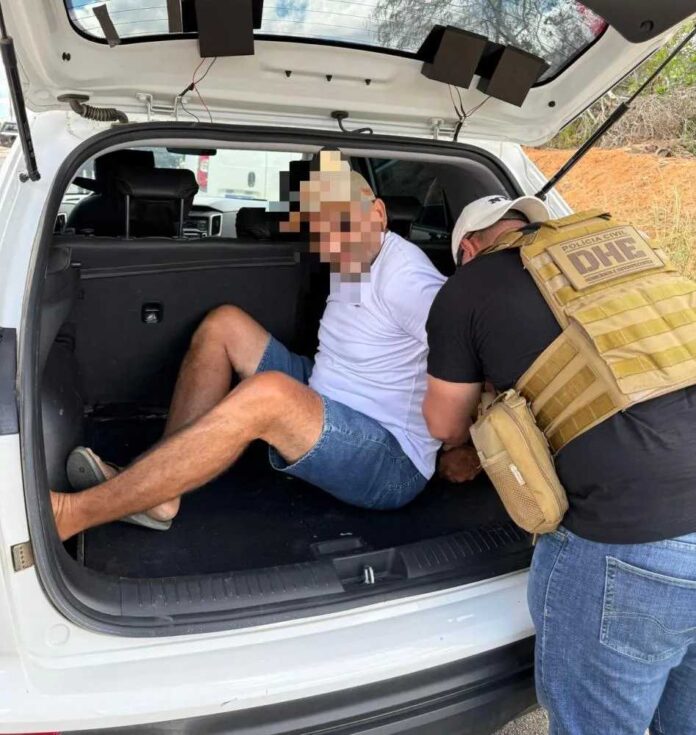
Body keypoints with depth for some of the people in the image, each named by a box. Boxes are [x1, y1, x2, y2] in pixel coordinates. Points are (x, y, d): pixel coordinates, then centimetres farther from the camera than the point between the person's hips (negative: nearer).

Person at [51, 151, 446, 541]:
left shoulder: (404, 278, -21)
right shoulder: (355, 259, 5)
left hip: (391, 467, -9)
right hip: (332, 412, 9)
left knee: (267, 393, -39)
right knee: (224, 324, 4)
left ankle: (71, 513, -28)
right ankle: (156, 491, -6)